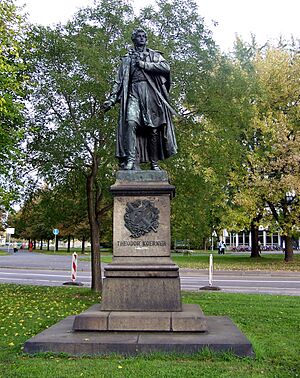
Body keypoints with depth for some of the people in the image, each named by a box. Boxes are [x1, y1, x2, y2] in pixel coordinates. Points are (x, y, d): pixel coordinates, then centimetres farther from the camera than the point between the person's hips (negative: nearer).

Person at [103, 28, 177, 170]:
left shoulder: (155, 55, 22)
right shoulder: (127, 58, 23)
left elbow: (166, 67, 1)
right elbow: (119, 80, 16)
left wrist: (144, 65, -2)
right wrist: (111, 98, 3)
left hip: (152, 93, 1)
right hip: (134, 92, 0)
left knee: (154, 127, -6)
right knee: (131, 122, -24)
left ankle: (154, 162, -1)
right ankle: (130, 159, -30)